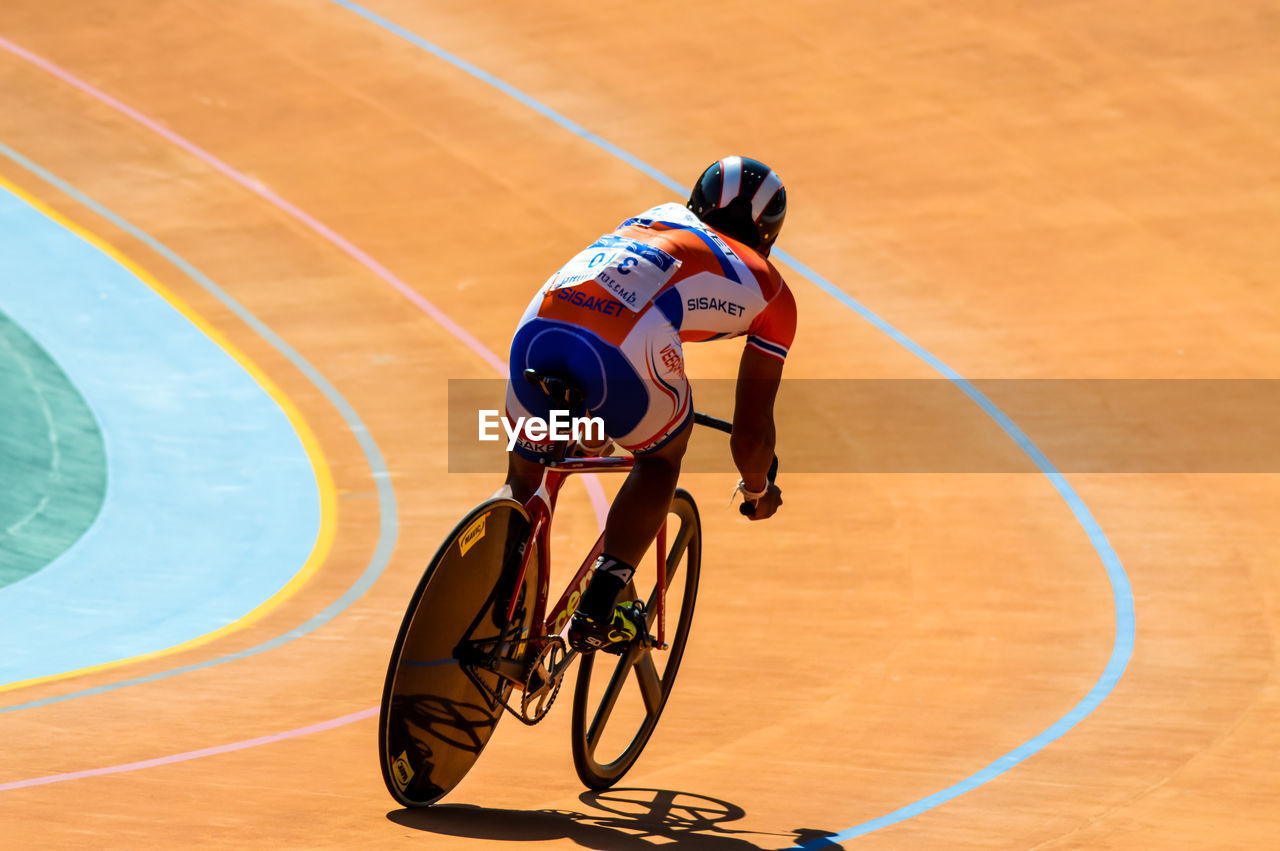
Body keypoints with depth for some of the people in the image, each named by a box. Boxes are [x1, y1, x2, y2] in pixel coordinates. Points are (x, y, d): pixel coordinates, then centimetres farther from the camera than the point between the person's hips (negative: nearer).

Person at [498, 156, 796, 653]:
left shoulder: (659, 216, 39)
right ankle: (598, 612, 15)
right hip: (624, 350, -4)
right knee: (665, 452, 28)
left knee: (522, 475, 30)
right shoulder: (772, 291, 26)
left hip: (539, 328, 4)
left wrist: (588, 425, 65)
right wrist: (758, 489, 49)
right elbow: (751, 430, 26)